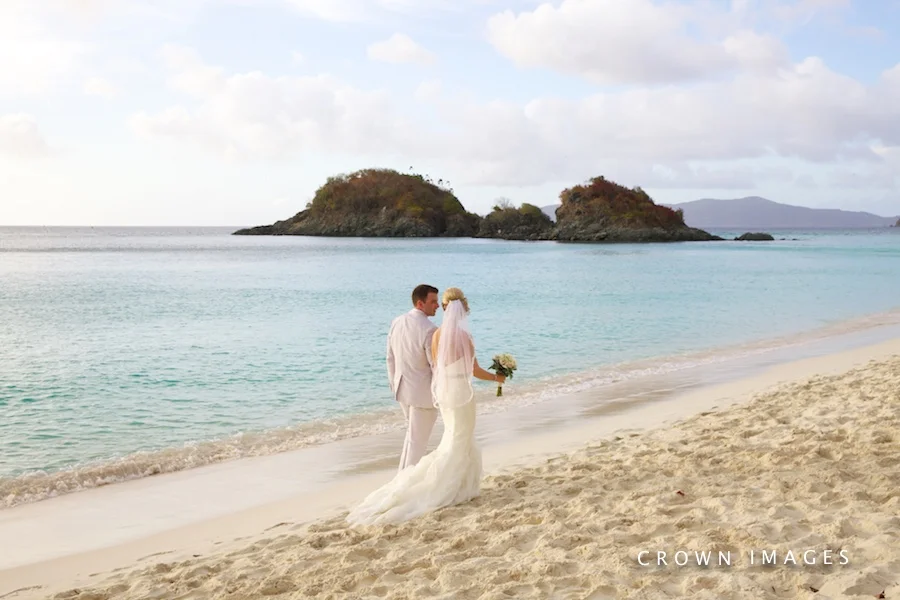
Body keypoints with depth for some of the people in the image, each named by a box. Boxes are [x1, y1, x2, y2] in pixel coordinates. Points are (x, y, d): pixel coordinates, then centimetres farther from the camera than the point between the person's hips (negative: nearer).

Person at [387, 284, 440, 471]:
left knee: (413, 433, 26)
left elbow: (390, 358, 7)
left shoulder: (396, 322, 0)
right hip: (424, 392, -7)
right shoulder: (430, 330, -23)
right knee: (417, 440, 7)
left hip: (403, 388, 7)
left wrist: (394, 384, 18)